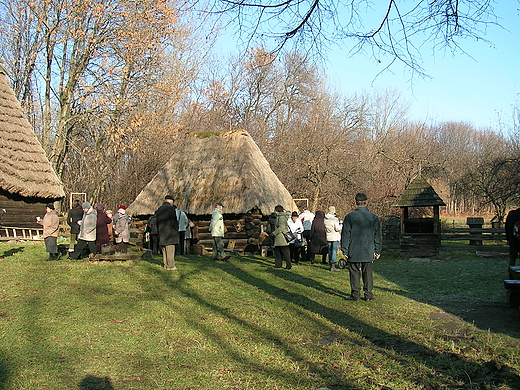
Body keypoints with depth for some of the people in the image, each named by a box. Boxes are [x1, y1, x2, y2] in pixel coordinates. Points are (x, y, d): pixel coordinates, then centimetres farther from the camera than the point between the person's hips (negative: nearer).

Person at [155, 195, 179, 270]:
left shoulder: (159, 210, 11)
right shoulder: (171, 208, -12)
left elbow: (157, 221, 15)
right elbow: (173, 220, -16)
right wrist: (177, 228, -1)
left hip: (162, 233, 7)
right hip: (170, 232, -7)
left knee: (164, 249, 13)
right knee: (170, 250, -6)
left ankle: (165, 264, 19)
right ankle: (170, 266, -6)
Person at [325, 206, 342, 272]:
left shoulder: (325, 219, 4)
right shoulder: (335, 219, -16)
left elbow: (324, 228, 10)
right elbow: (337, 228, -16)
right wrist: (340, 227, 2)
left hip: (328, 237, 6)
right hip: (335, 237, -6)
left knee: (330, 251, 13)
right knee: (334, 251, -4)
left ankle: (331, 266, 18)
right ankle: (333, 266, -5)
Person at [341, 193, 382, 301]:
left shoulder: (350, 217, -5)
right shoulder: (373, 217, 2)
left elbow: (345, 235, -4)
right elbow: (378, 236, 7)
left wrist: (345, 250, 2)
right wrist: (377, 251, 13)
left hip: (354, 252, -2)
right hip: (369, 252, 2)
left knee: (355, 273, 4)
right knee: (368, 273, 9)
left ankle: (355, 294, 5)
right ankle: (368, 294, 12)